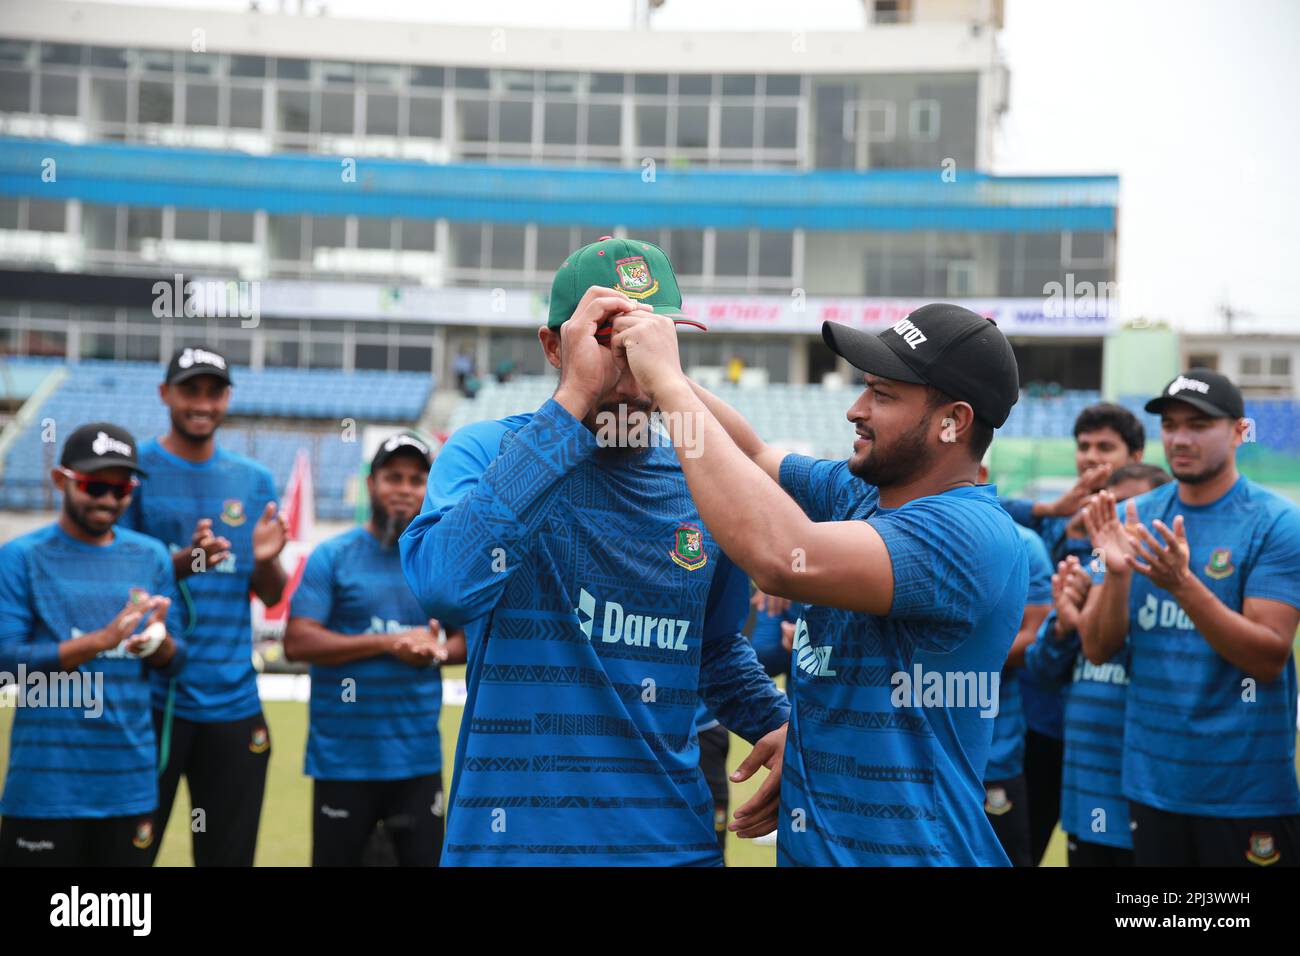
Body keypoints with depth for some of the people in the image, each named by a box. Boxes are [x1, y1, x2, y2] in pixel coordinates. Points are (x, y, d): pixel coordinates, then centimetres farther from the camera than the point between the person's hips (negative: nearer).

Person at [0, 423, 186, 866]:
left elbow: (174, 663, 11)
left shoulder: (151, 557, 9)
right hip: (45, 783, -4)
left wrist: (158, 640, -13)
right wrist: (102, 639, -22)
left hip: (130, 780, 4)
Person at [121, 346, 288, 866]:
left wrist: (265, 559, -9)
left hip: (234, 700, 4)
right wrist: (179, 564, -22)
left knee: (231, 853, 9)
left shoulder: (255, 480, 11)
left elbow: (272, 596, 13)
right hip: (153, 695, -4)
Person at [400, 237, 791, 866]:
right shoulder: (483, 453, -7)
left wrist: (779, 722, 0)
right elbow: (446, 589, -29)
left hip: (675, 841, 4)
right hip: (509, 837, -3)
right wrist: (574, 401, -28)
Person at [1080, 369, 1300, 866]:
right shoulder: (1132, 517, 4)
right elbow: (1098, 650, 1)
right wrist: (1116, 572, -18)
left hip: (1249, 788, -4)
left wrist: (1183, 584, -26)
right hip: (1151, 778, 4)